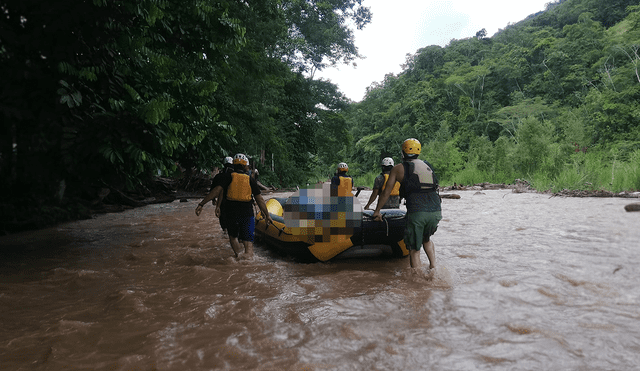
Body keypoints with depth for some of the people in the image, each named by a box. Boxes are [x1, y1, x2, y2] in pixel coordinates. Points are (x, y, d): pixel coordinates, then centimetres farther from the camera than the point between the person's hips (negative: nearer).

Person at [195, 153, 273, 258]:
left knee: (233, 236, 25)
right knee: (248, 242, 0)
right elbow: (259, 199, 3)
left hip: (231, 213, 1)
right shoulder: (250, 179, 5)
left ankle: (238, 254, 10)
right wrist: (267, 215, 10)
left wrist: (201, 204, -10)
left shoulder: (229, 176, 2)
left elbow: (218, 190, -10)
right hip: (247, 214, -1)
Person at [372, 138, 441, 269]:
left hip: (417, 213, -5)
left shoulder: (398, 168, 8)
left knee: (414, 250, 8)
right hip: (436, 212, 5)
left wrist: (377, 211, 23)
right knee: (426, 239, 31)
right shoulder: (428, 166, 20)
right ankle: (433, 266, 20)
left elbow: (386, 193, 11)